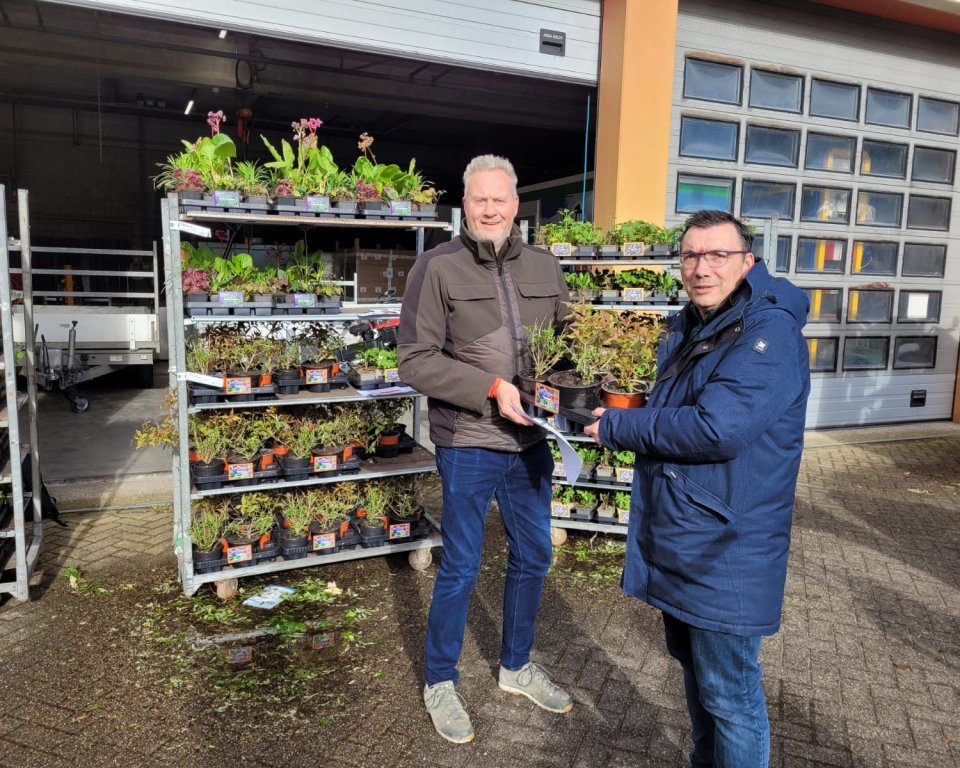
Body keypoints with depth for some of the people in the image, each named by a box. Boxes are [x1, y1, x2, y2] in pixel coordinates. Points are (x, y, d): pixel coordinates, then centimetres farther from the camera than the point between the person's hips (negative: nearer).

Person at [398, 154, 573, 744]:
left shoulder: (544, 266, 6)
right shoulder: (437, 267, -8)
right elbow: (415, 360, -13)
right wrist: (492, 389, -21)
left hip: (532, 441, 5)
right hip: (468, 444, -5)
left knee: (533, 558, 18)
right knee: (460, 568, 7)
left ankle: (517, 666, 41)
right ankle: (440, 683, 30)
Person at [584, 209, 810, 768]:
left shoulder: (769, 334, -19)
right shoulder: (687, 328, 10)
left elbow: (716, 429, -30)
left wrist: (616, 427, -19)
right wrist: (619, 419, 1)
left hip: (725, 549, -9)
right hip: (677, 539, 9)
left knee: (728, 692, 5)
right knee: (692, 664, 25)